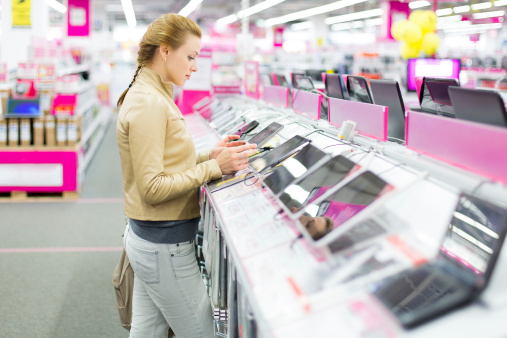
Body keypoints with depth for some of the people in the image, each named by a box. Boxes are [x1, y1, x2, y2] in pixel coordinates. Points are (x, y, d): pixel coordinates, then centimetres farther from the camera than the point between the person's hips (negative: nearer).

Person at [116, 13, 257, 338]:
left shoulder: (152, 96, 12)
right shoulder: (148, 104, -19)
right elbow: (153, 188, -21)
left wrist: (210, 155, 5)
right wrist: (214, 167, -18)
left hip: (146, 237, 10)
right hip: (164, 245, -10)